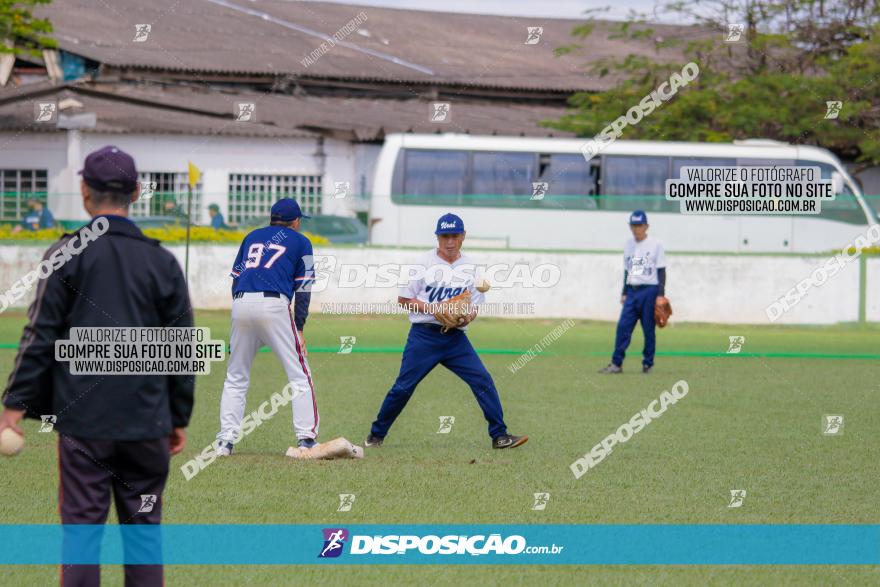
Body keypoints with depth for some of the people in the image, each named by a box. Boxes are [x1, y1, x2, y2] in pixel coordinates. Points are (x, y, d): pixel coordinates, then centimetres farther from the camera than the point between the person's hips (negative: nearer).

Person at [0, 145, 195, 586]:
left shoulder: (67, 254, -3)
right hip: (147, 426, 2)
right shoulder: (162, 261, 5)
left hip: (83, 422, -2)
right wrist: (179, 418, 17)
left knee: (81, 528, 0)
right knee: (143, 529, 9)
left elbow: (40, 335, -6)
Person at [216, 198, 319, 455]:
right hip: (274, 305, -4)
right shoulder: (300, 242, 15)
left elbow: (235, 277, 21)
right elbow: (303, 289, 8)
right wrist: (299, 329, 7)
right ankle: (306, 438, -6)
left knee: (236, 378, 12)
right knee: (299, 376, 2)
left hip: (241, 303, 4)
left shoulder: (252, 236, 26)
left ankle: (226, 440, 6)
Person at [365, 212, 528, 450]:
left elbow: (474, 304, 11)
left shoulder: (470, 267, 7)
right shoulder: (424, 263, -1)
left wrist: (469, 316, -11)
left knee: (483, 380, -9)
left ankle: (499, 435, -5)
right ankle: (377, 434, 13)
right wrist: (428, 308, -16)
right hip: (424, 335, -3)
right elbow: (403, 299, 0)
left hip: (455, 338, 3)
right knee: (403, 387, -3)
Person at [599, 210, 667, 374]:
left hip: (649, 291, -5)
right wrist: (624, 293, 14)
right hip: (632, 291, 5)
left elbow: (661, 271, -5)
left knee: (648, 329, 0)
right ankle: (616, 364, -4)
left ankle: (648, 363, 10)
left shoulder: (655, 245, -3)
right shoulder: (628, 245, 13)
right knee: (623, 327, -3)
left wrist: (660, 295, -11)